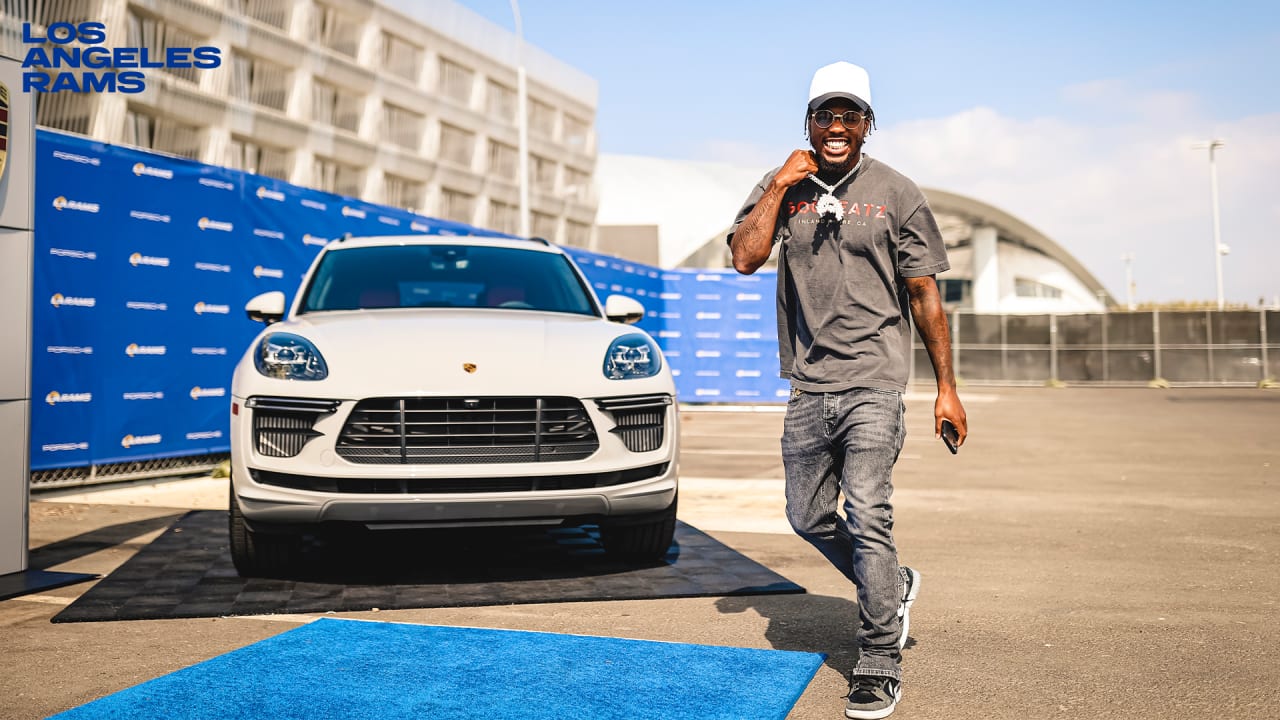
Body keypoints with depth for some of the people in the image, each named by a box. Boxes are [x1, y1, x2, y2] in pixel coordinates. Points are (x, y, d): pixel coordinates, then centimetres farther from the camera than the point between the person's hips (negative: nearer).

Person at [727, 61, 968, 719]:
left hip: (873, 384, -4)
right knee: (808, 517, 12)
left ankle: (880, 665, 1)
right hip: (808, 387, 4)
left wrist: (946, 387, 3)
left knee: (865, 518, -13)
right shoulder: (783, 186, 7)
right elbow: (745, 257, -8)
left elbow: (924, 295, 4)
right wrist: (780, 184, -9)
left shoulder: (895, 193, 1)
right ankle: (892, 588, 37)